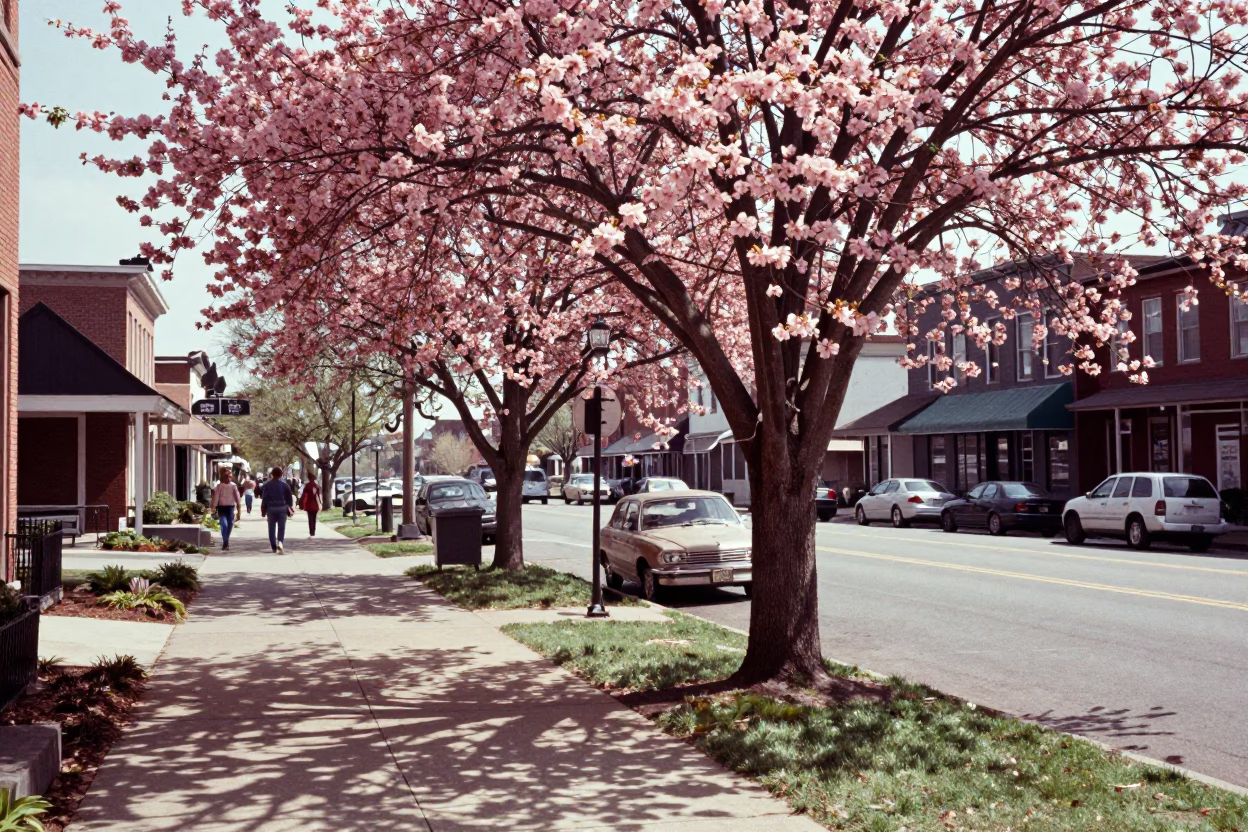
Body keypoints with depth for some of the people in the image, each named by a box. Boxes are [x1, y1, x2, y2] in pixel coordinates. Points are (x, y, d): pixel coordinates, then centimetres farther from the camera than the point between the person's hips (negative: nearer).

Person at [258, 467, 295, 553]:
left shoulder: (267, 485, -1)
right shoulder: (285, 484, -1)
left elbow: (264, 497, -1)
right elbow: (290, 497, 1)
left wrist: (263, 510, 3)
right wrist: (290, 507, 10)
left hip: (271, 508, 0)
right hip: (282, 508, 0)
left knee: (272, 528, 10)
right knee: (281, 527, 3)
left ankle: (274, 547, 10)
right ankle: (280, 542, -21)